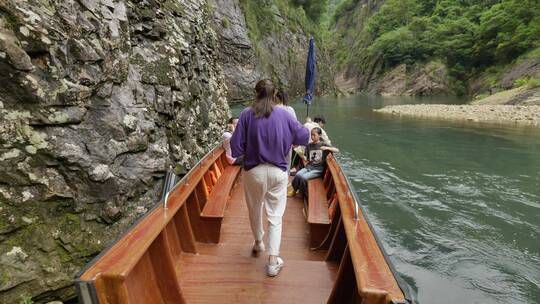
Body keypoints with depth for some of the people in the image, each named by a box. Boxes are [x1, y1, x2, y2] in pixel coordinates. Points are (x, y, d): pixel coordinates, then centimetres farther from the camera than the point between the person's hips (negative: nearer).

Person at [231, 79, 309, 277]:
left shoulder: (247, 114, -9)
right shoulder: (283, 114, -6)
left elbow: (236, 146, -11)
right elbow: (304, 136, 2)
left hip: (253, 171, 0)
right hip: (278, 172, 0)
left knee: (255, 210, 22)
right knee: (275, 216, 10)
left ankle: (258, 243, 45)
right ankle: (273, 261, 11)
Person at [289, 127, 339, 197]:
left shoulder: (323, 144, -2)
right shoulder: (309, 145, 9)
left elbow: (337, 150, -9)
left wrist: (327, 148, -23)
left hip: (318, 169, -4)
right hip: (309, 166, 4)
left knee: (304, 177, -26)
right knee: (298, 175, -24)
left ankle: (303, 193, 0)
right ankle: (294, 190, 0)